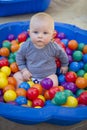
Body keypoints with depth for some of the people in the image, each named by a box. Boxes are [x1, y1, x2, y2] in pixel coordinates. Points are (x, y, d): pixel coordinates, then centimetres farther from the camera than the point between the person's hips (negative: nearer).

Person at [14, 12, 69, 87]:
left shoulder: (54, 47, -19)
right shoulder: (26, 47, -17)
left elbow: (63, 55, 3)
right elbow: (19, 58, 1)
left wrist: (64, 65, 17)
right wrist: (24, 70, -7)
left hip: (48, 75, -1)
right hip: (30, 75, 2)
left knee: (54, 83, -26)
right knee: (16, 76, -10)